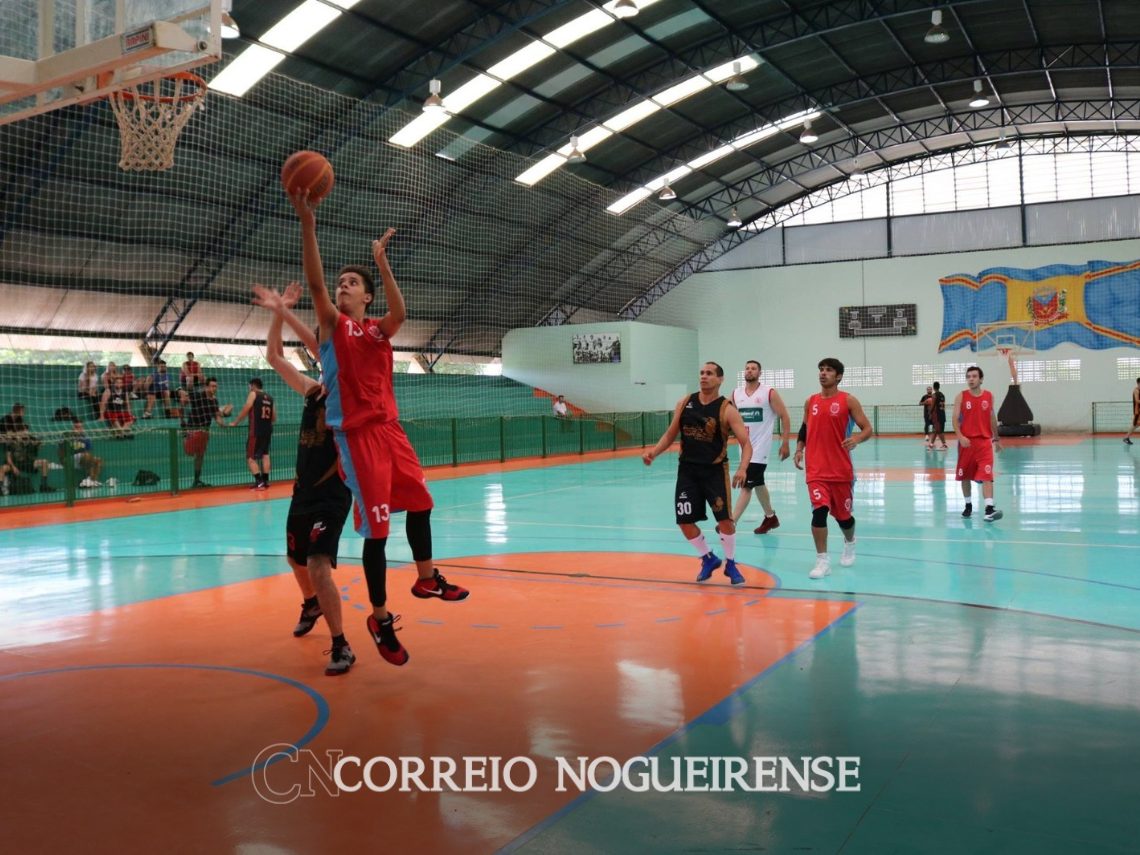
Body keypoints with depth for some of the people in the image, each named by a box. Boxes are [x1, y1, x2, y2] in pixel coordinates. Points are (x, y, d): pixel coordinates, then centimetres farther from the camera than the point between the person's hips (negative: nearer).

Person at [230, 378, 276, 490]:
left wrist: (235, 423, 1)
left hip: (256, 431, -6)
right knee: (265, 454, 16)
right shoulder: (270, 397, 15)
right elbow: (274, 418, 16)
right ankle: (266, 481, 16)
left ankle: (259, 482, -11)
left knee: (250, 457, -2)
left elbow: (245, 410, -8)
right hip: (268, 430, 6)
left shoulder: (253, 394, -1)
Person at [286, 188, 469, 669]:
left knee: (419, 503, 15)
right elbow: (315, 283, -15)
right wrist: (307, 224, -25)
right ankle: (380, 619, 7)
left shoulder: (379, 329, 10)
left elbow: (400, 313, -14)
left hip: (389, 428, 5)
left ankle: (427, 579, 37)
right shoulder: (333, 324, 2)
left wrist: (381, 264, -23)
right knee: (376, 527, -5)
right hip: (357, 434, -5)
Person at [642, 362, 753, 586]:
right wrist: (654, 452, -7)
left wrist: (743, 469, -32)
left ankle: (731, 565, 16)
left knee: (725, 519, -7)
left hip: (715, 470, -4)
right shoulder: (685, 403, 1)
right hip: (687, 470, 4)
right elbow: (670, 434, 10)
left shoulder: (727, 409, -12)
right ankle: (709, 559, 28)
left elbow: (746, 443, -15)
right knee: (685, 521, 4)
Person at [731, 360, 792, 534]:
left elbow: (784, 417, -4)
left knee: (746, 485, -13)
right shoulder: (735, 394, 6)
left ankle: (730, 523, -15)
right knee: (757, 483, 17)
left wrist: (785, 443, -8)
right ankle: (770, 518, 34)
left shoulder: (769, 393, -6)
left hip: (760, 447, -6)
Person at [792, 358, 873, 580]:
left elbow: (867, 429, -6)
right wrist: (799, 450, 2)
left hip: (841, 470, -2)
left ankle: (849, 544, 44)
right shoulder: (810, 402, 7)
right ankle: (822, 561, -7)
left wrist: (857, 438, -27)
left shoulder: (848, 401, -4)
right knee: (819, 511, -14)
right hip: (816, 470, 2)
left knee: (842, 514, 12)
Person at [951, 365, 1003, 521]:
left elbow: (992, 418, 15)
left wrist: (996, 439, 18)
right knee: (965, 476, 10)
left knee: (987, 476, -13)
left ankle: (989, 509, -21)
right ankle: (968, 504, 29)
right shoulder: (961, 396, -1)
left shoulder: (989, 395, 5)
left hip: (985, 441, 0)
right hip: (966, 441, 0)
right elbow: (955, 419, -5)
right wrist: (960, 436, -20)